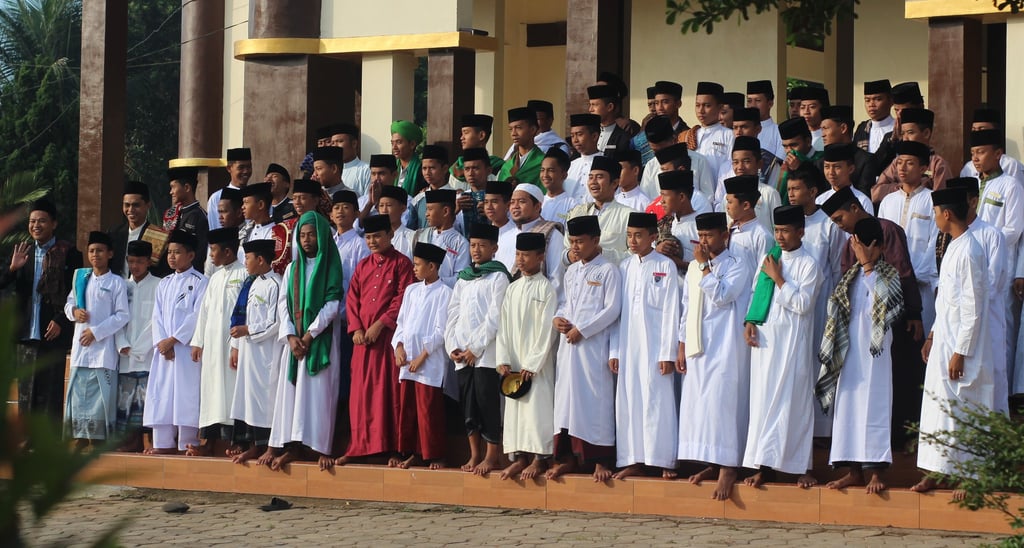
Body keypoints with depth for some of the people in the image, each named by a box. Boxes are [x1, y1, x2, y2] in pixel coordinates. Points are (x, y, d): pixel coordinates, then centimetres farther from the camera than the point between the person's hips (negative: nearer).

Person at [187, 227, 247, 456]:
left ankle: (236, 442, -5)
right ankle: (208, 441, 9)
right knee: (211, 390, 7)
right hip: (212, 345, 8)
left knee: (231, 388, -8)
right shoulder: (215, 278, 18)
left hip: (231, 343, -7)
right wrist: (198, 342, 15)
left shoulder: (244, 274, -6)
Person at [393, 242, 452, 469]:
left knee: (429, 410, -5)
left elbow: (441, 331, -9)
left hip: (430, 361, -6)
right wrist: (399, 347, 1)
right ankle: (410, 452, 15)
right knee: (406, 407, 7)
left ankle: (434, 456, 2)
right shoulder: (411, 290, 14)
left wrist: (422, 356, -12)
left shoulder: (443, 293, -5)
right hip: (407, 359, 6)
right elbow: (401, 322, 16)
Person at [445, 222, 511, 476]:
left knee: (487, 400, -8)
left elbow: (495, 317, -9)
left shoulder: (498, 277, -1)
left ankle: (492, 455, -4)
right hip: (462, 354, 6)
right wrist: (452, 347, 1)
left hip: (486, 352, -6)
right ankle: (474, 454, 11)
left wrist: (475, 347, -12)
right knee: (467, 402, 5)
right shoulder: (463, 279, 18)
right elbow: (453, 315, 15)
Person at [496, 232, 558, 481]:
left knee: (538, 405, -7)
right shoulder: (512, 289, 12)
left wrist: (532, 364, -15)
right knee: (514, 406, 6)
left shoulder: (545, 288, -6)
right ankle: (519, 457, 11)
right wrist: (503, 360, -1)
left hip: (537, 362, -6)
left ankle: (539, 459, -1)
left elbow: (546, 329, -11)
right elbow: (503, 326, 10)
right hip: (514, 363, 6)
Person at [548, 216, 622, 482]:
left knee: (596, 399, -7)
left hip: (594, 344, -7)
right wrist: (557, 318, 0)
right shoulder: (571, 272, 17)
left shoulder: (608, 271, -4)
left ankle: (601, 460, -3)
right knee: (566, 397, 6)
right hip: (568, 345, 7)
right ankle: (567, 457, 12)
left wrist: (582, 330, -14)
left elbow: (612, 309, -10)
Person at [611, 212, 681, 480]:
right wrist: (614, 351, 5)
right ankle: (632, 461, 8)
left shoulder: (665, 266, -1)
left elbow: (671, 311, -5)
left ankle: (664, 461, -2)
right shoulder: (624, 267, 11)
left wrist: (668, 353, -10)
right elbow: (616, 311, 11)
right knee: (628, 401, 3)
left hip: (655, 345, -4)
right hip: (628, 346, 4)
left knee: (658, 401, -6)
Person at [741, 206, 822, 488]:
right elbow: (756, 292, 15)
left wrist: (778, 278, -12)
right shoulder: (769, 258, 11)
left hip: (793, 341, -5)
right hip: (764, 338, 5)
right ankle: (765, 465, 6)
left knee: (794, 401, -3)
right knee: (764, 399, 3)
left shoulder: (808, 264, -5)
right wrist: (749, 322, 1)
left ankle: (800, 466, 4)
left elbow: (802, 304, -13)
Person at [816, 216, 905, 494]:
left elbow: (887, 298, -18)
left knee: (874, 407, -8)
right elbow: (836, 305, 13)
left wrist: (869, 265, -19)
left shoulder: (889, 274, -2)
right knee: (848, 406, 5)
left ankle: (876, 473, -6)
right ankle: (854, 471, 10)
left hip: (875, 349, -6)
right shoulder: (851, 276, 13)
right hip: (850, 351, 6)